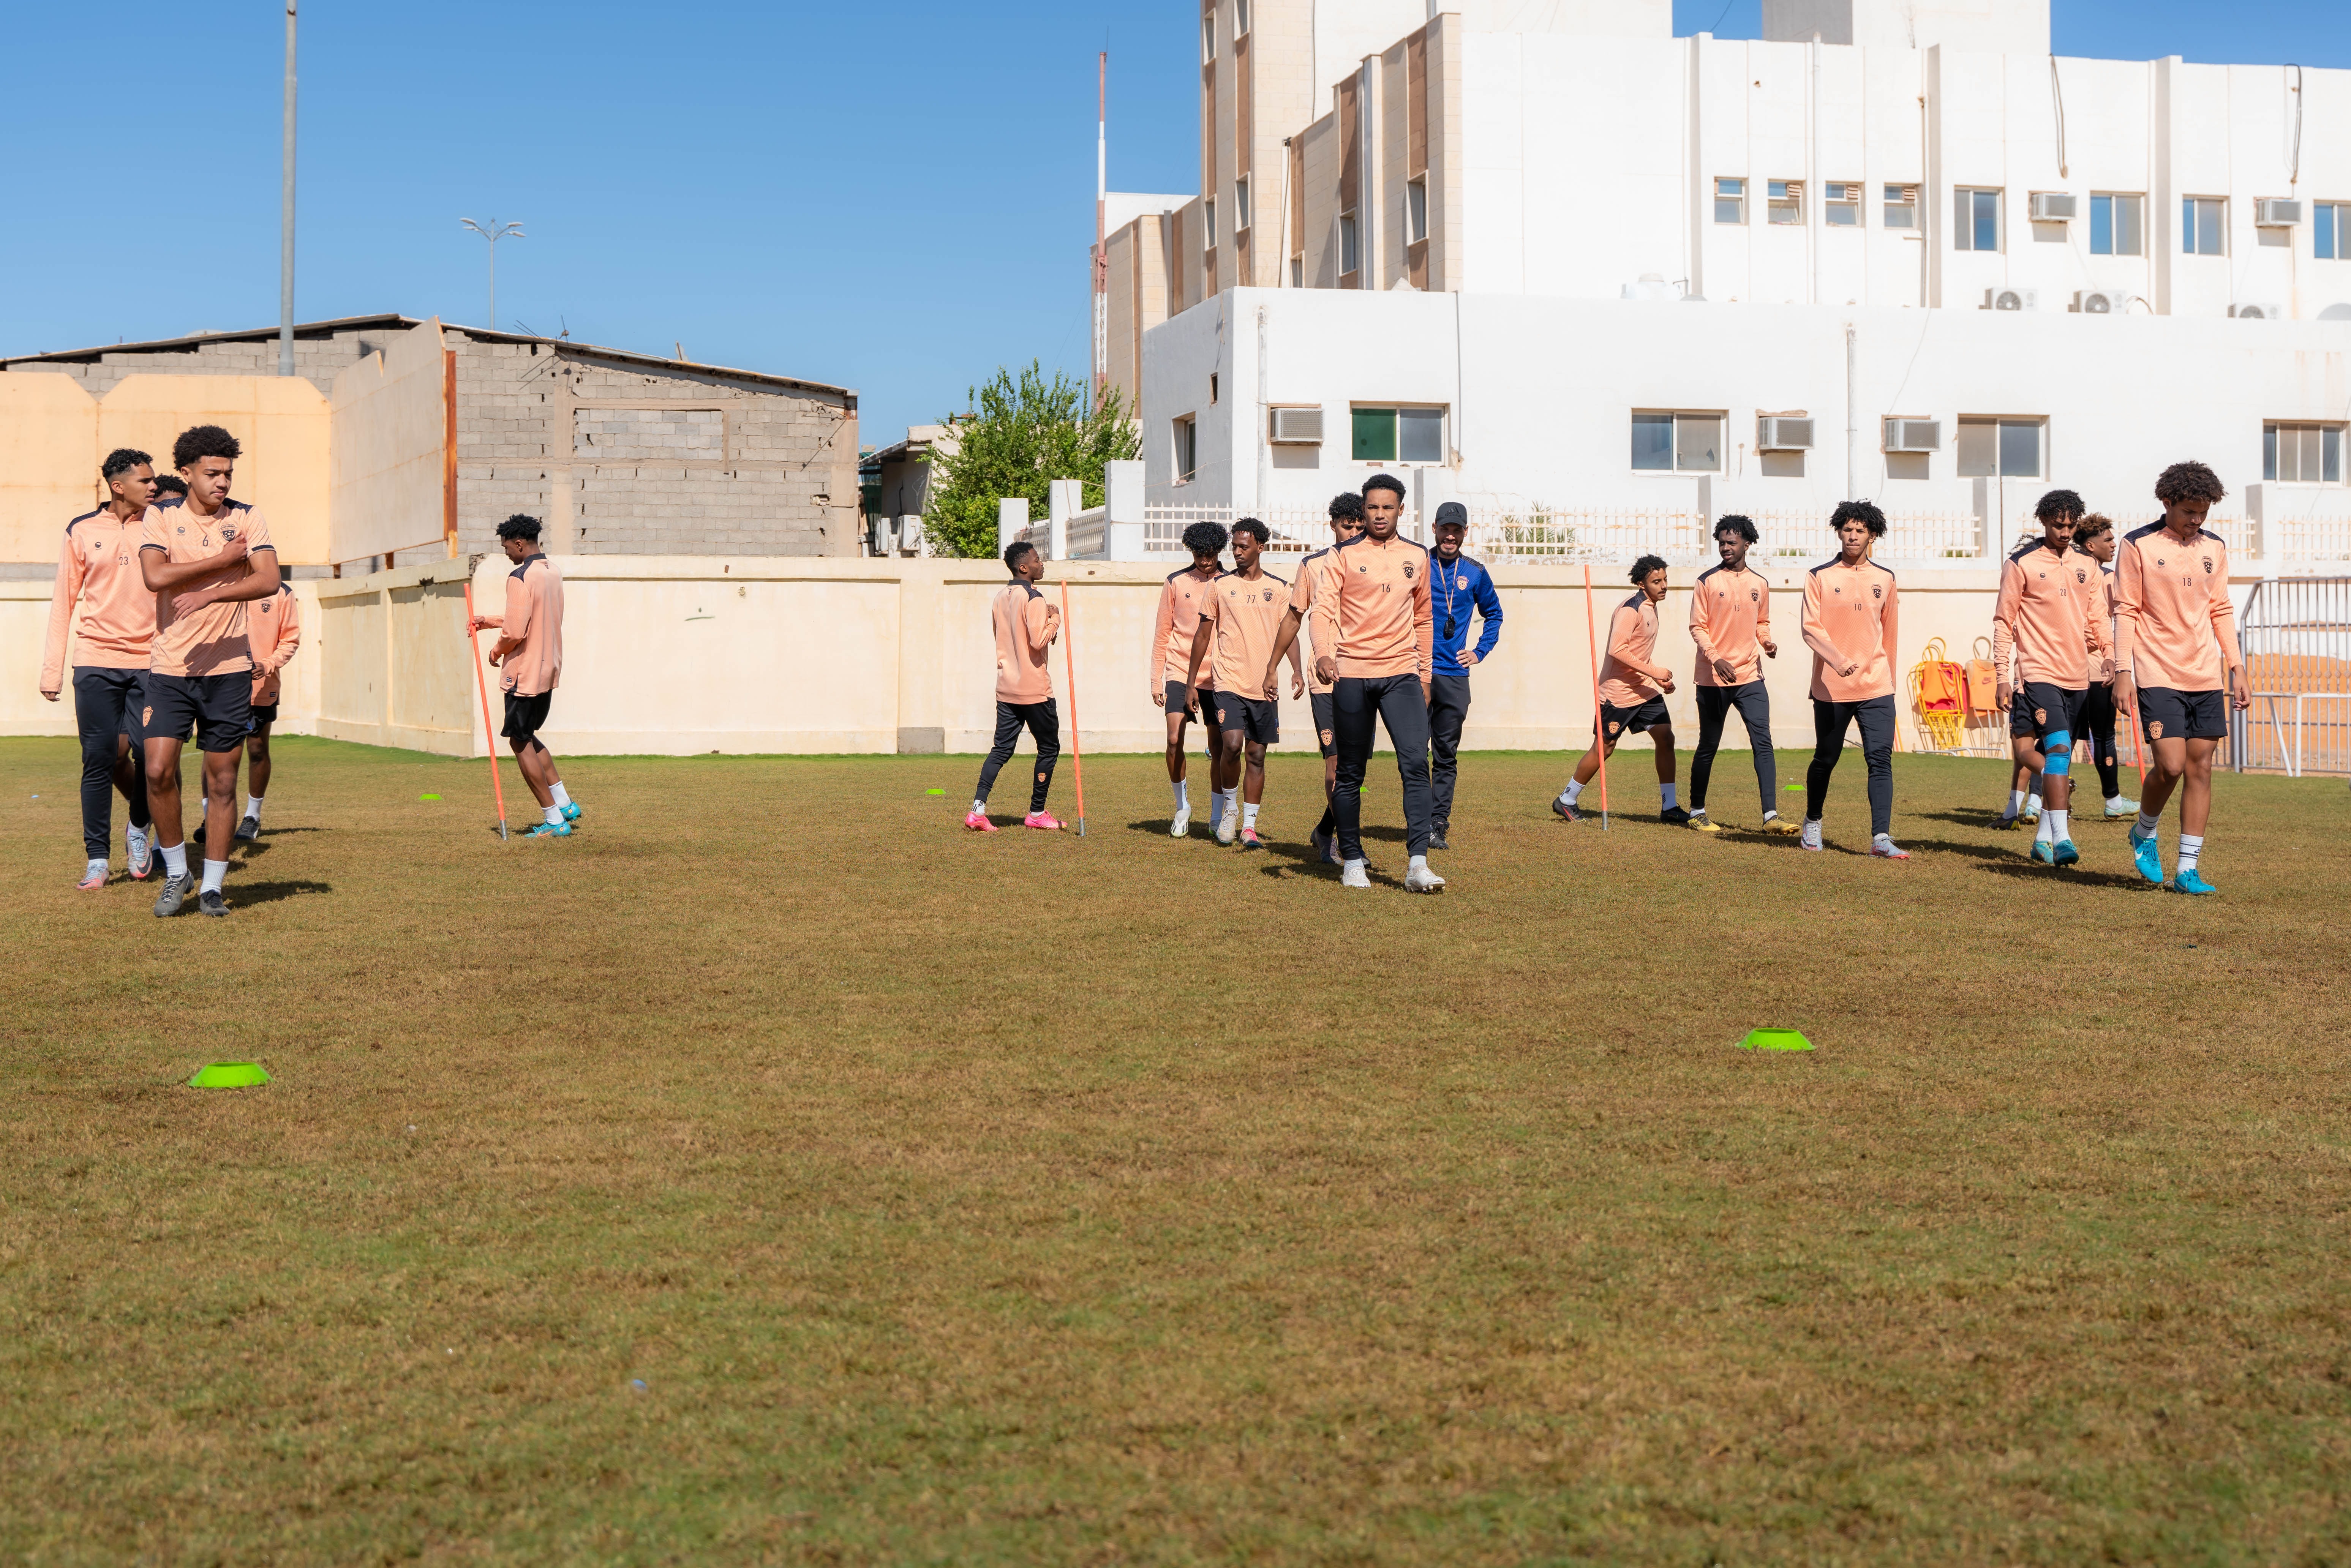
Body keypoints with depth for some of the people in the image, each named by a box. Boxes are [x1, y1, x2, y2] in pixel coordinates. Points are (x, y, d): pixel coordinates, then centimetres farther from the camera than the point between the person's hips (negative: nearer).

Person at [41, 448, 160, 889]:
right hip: (96, 662, 0)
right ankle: (97, 859, 6)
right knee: (99, 760, -1)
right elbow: (64, 601, 9)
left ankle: (139, 827, 22)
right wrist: (52, 670, 4)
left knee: (149, 754, -6)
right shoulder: (83, 531, 6)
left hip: (150, 663, 0)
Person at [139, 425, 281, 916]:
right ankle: (176, 872, 10)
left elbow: (268, 581, -11)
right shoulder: (160, 518, 3)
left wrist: (209, 594, -22)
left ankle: (213, 886, 14)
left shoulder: (247, 519, 3)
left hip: (228, 668, 0)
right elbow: (155, 576, -14)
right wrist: (223, 560, -11)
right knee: (158, 770, -10)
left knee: (222, 780, 3)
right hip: (170, 667, 0)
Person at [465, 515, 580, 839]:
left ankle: (554, 821, 0)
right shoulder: (553, 572, 10)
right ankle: (565, 804, 19)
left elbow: (515, 632, -24)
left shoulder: (520, 578, -19)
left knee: (520, 742, 1)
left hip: (524, 673, -9)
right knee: (529, 737, 22)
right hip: (549, 669, 9)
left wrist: (497, 651, -4)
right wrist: (492, 622, 22)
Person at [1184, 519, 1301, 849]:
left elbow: (1288, 633, 8)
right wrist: (1192, 683, 10)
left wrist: (1296, 671, -9)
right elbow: (1203, 636, 11)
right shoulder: (1220, 586, 5)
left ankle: (1249, 826, 12)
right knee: (1232, 745, -18)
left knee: (1257, 755, 4)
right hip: (1228, 682, -1)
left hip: (1264, 686, 2)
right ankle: (1229, 808, 6)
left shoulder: (1279, 588, 7)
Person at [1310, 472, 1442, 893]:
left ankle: (1418, 865, -18)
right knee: (1350, 773, 5)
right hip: (1351, 673, -1)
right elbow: (1323, 608, -8)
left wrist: (1424, 673, 20)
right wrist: (1323, 652, -26)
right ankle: (1352, 862, 18)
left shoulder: (1417, 557, 12)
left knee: (1416, 763, -15)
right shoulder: (1343, 556, 2)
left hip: (1401, 673, 1)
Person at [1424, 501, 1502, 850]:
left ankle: (1438, 825, 7)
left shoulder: (1475, 573, 10)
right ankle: (1422, 824, -5)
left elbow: (1494, 614, 25)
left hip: (1455, 675, 3)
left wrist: (1480, 652, 15)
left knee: (1447, 756, 4)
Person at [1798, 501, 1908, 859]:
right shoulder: (1820, 577, -1)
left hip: (1876, 688, 1)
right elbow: (1810, 628, -8)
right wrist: (1837, 659, -24)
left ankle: (1881, 838, -16)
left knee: (1881, 759, -11)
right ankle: (1812, 823, 34)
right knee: (1825, 759, 11)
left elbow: (1889, 631, 18)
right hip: (1831, 688, -1)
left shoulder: (1885, 579, 9)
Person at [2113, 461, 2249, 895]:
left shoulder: (2214, 548, 11)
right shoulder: (2138, 546, -4)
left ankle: (2189, 870, 6)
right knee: (2171, 765, -13)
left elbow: (2220, 611, 17)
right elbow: (2126, 611, -3)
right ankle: (2145, 833, 17)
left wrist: (2237, 668, 11)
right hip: (2157, 676, -5)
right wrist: (2123, 673, -9)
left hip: (2206, 678, 5)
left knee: (2201, 766, 1)